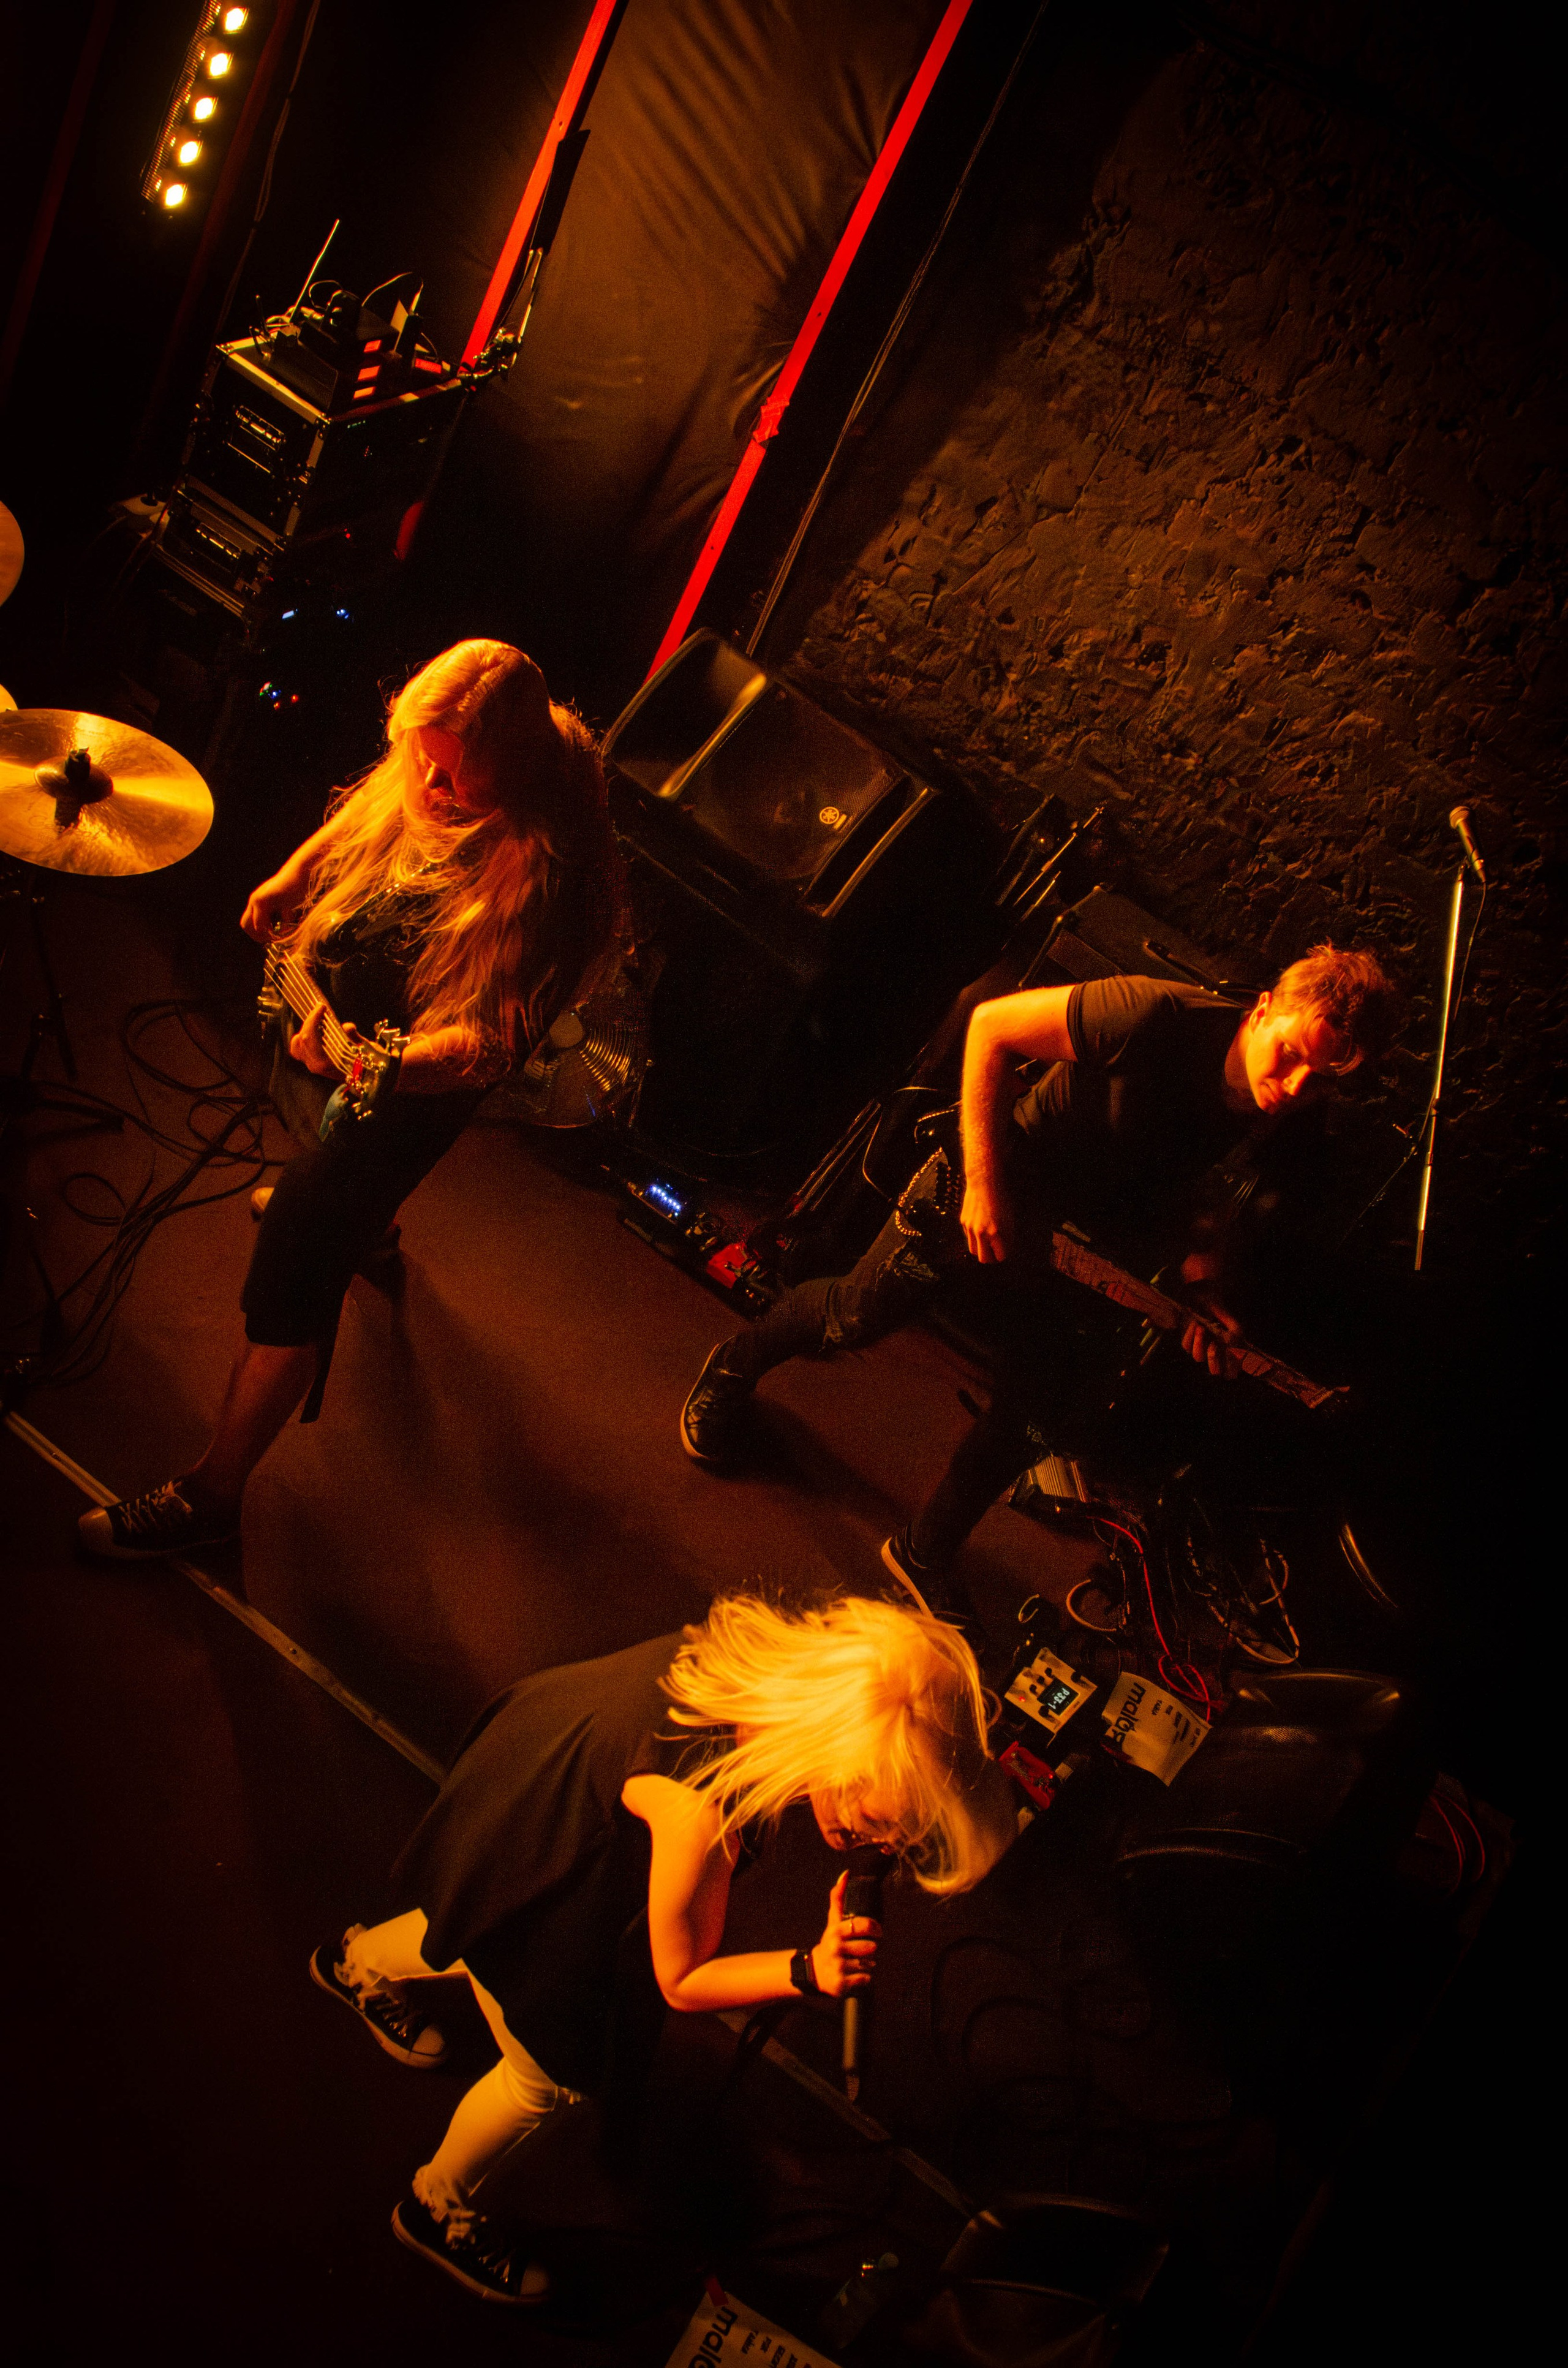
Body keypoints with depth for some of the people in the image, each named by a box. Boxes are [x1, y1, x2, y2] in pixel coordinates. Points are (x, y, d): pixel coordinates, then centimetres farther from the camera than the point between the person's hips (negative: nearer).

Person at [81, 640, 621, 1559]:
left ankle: (212, 1496, 10)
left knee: (291, 1283, -6)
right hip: (323, 1016, 9)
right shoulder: (418, 777, -13)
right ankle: (367, 1226, 75)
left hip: (405, 1087, -9)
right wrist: (290, 879, -2)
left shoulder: (539, 870, -36)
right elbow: (356, 820, 11)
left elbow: (485, 1041, -39)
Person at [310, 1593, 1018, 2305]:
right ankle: (439, 2207, 46)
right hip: (523, 1847, -6)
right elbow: (680, 1982, -26)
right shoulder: (701, 1810, -46)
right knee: (553, 2072, 18)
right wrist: (807, 1969, -39)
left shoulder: (796, 1653, -29)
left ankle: (362, 1961, 65)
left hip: (546, 1752, 7)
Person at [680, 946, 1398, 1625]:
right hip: (987, 1189, -4)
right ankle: (738, 1367, 38)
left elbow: (1206, 1220, 4)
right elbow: (990, 1026, -23)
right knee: (855, 1317, 5)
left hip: (1080, 1251, 4)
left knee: (1032, 1420, 4)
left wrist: (1205, 1297, -16)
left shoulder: (1274, 1131, -15)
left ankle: (924, 1553, 26)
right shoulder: (1159, 1017, -33)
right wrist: (983, 1183, -24)